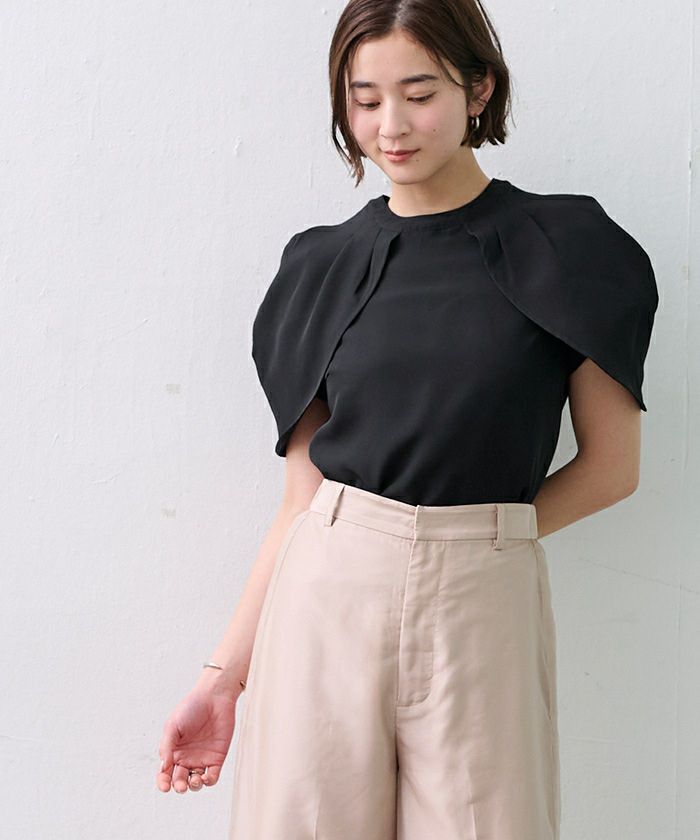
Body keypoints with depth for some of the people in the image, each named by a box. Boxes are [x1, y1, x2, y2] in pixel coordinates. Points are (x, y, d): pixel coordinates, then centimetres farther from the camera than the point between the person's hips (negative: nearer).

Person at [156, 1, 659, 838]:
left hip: (481, 610, -1)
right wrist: (224, 674, 2)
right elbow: (302, 493, 5)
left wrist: (469, 538, 1)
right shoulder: (323, 266, 6)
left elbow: (611, 465, 3)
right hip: (326, 601, 2)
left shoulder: (563, 246, 0)